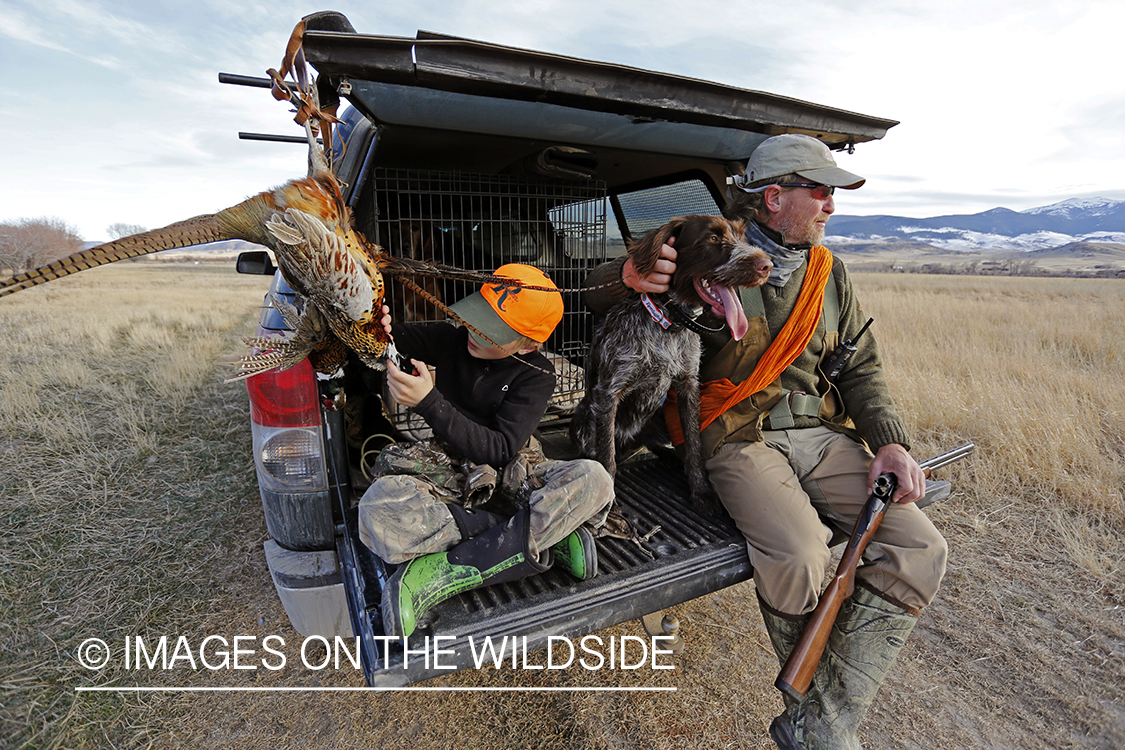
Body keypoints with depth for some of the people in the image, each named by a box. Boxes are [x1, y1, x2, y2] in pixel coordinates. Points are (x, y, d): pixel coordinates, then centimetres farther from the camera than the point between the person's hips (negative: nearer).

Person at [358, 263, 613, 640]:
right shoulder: (453, 337, -1)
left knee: (593, 481, -31)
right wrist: (385, 328, -15)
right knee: (378, 515, -34)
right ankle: (540, 537, -26)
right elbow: (406, 339, 12)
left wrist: (429, 403, -27)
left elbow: (500, 450, -18)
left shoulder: (536, 375, -9)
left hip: (507, 471, -1)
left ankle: (440, 573, -31)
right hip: (446, 466, 1)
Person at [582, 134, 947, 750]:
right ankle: (812, 692, 6)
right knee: (798, 559, -30)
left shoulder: (828, 271, 14)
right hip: (740, 438, -6)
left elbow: (860, 368, 17)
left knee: (918, 550, -12)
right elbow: (597, 295, 0)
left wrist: (890, 442, 0)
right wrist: (629, 275, -26)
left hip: (823, 433, 6)